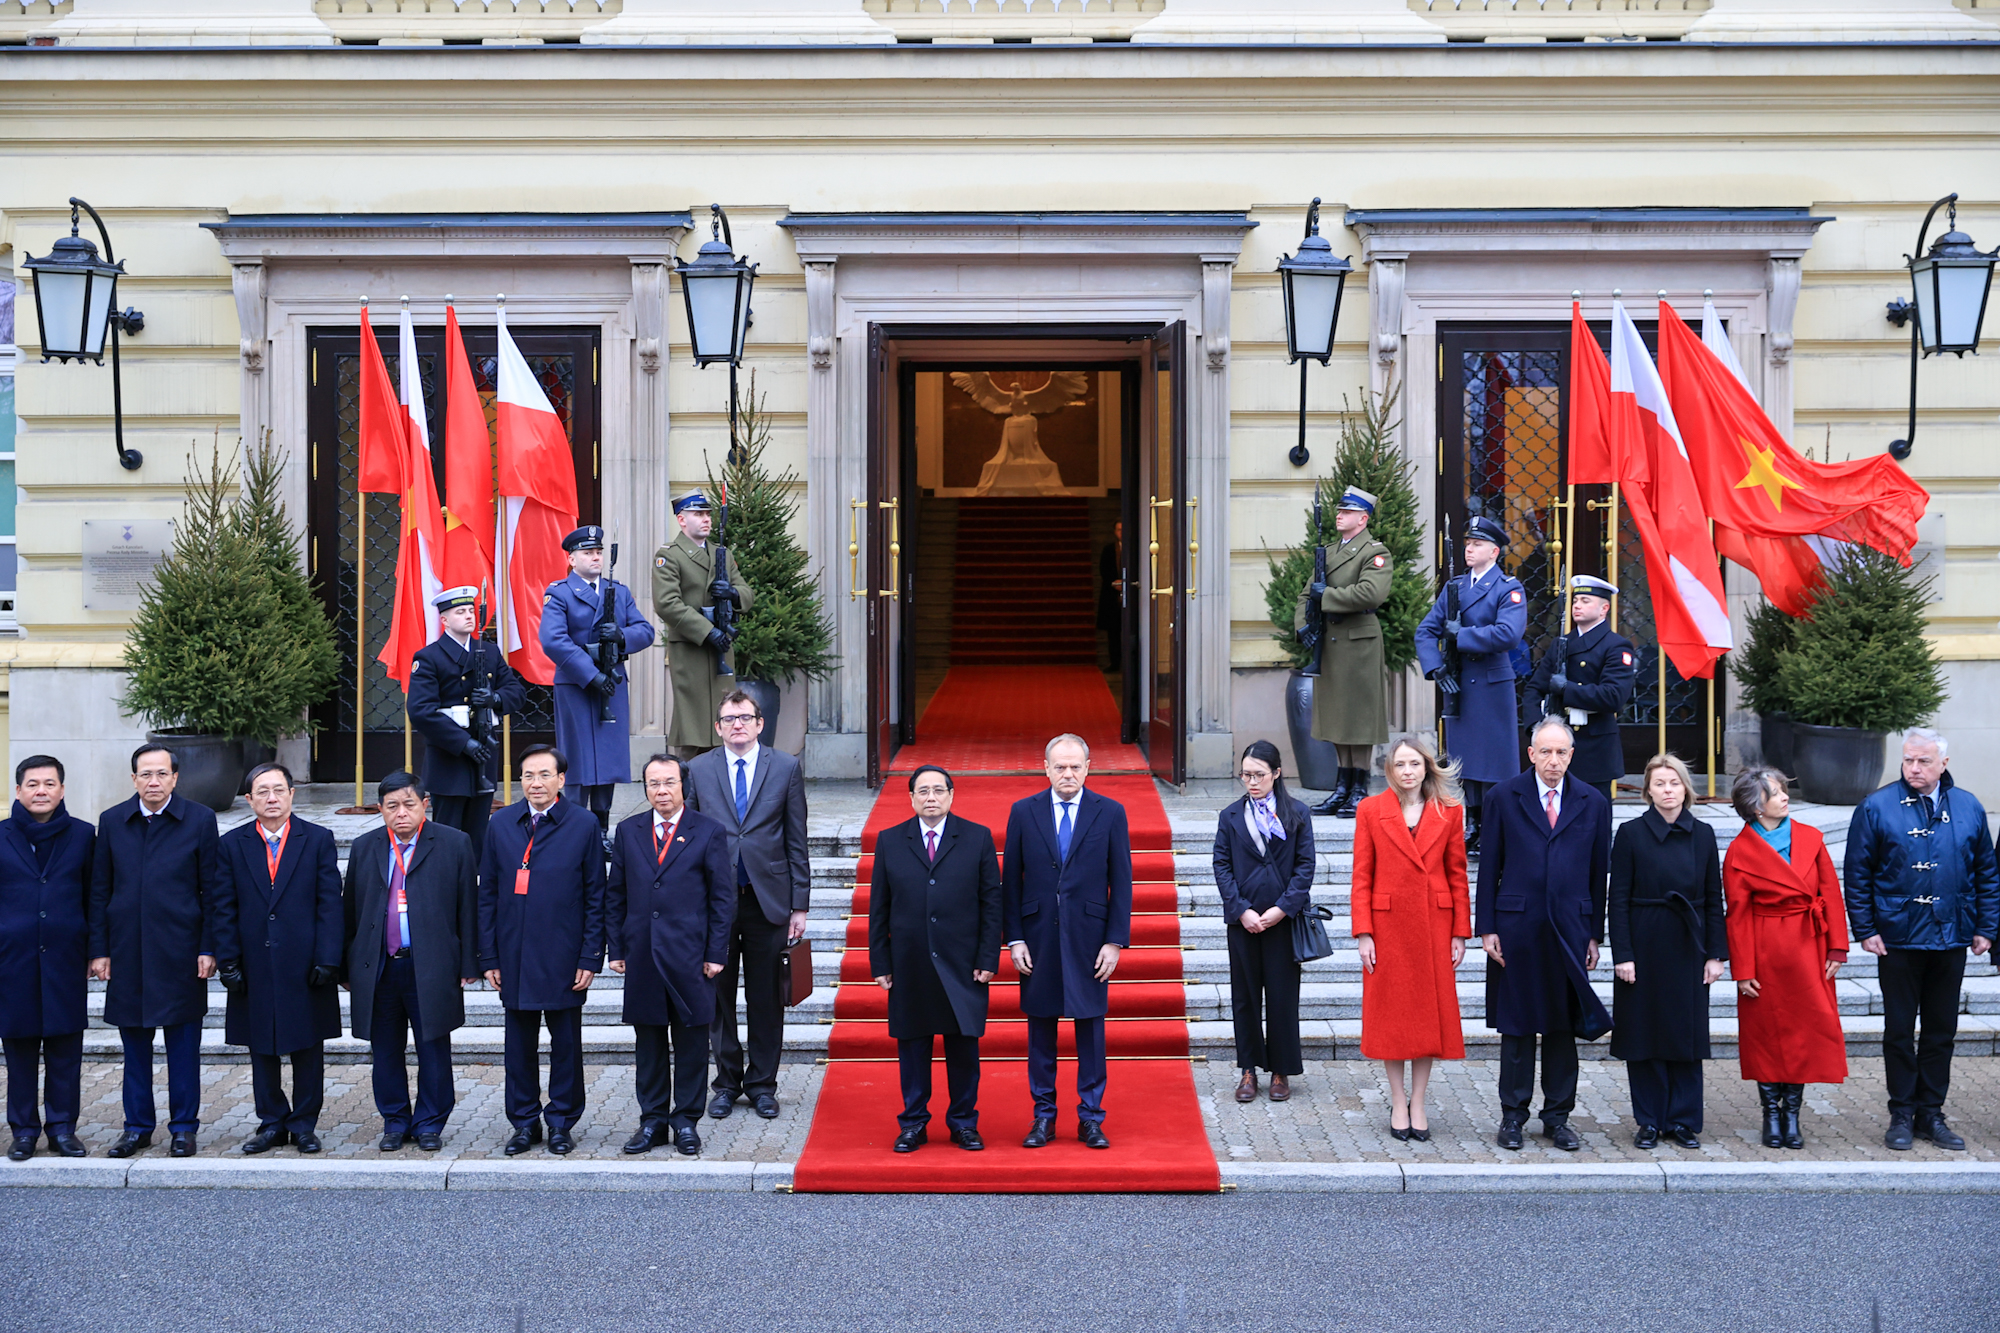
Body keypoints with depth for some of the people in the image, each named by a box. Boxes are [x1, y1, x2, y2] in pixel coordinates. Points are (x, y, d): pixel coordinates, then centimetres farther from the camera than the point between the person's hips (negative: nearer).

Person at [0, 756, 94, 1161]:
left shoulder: (83, 835, 5)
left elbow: (94, 899, 8)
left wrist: (94, 951, 5)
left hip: (65, 958, 0)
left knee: (66, 1049, 3)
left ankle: (62, 1127, 14)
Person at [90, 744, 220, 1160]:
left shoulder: (200, 820, -1)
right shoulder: (111, 821, 6)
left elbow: (212, 889, 0)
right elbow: (99, 891, 8)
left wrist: (208, 948, -5)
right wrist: (99, 950, 2)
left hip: (180, 950, -2)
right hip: (127, 950, 2)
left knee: (183, 1045, 4)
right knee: (134, 1044, 9)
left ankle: (184, 1127, 14)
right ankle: (137, 1127, 20)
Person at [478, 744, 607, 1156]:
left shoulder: (583, 826, -3)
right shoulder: (501, 825, 4)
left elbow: (595, 898, -1)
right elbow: (487, 895, 7)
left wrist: (590, 958, -6)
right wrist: (489, 957, 2)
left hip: (563, 960, -2)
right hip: (515, 958, 2)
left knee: (566, 1044, 7)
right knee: (520, 1044, 9)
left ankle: (561, 1122, 20)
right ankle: (524, 1122, 22)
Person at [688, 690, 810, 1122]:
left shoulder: (786, 768, 3)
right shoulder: (699, 770, 5)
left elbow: (796, 841, 3)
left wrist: (800, 904, -1)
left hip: (768, 900, -1)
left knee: (766, 998, 5)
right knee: (718, 996, 7)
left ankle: (762, 1085, 17)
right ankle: (727, 1082, 20)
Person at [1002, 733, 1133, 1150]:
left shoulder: (1110, 813, 1)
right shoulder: (1023, 812, 3)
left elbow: (1121, 882, 1)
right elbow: (1011, 881, 5)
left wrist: (1115, 941, -5)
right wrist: (1014, 939, -2)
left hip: (1089, 938, -1)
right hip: (1039, 939, 1)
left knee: (1090, 1028, 4)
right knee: (1040, 1028, 7)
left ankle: (1090, 1118, 14)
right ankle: (1043, 1116, 17)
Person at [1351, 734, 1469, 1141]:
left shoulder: (1449, 812, 3)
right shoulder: (1370, 810, 0)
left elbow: (1458, 875, 5)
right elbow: (1362, 876, -1)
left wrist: (1460, 933, 1)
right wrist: (1363, 933, -6)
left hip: (1434, 924, 1)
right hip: (1387, 925, -1)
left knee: (1430, 1013, 4)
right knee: (1391, 1014, 4)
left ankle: (1418, 1104, 14)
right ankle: (1398, 1103, 15)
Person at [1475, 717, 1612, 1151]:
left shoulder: (1593, 803, 6)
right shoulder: (1504, 797, 1)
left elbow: (1599, 873, 8)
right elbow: (1488, 866, 1)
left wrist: (1595, 934, 4)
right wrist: (1487, 929, -3)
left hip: (1570, 929, 1)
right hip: (1517, 928, -1)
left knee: (1563, 1026, 7)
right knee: (1516, 1026, 5)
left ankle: (1558, 1117, 18)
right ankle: (1513, 1115, 16)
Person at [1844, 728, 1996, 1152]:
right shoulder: (1877, 808, -5)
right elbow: (1857, 875, -3)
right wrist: (1865, 929, -8)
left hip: (1951, 940, 3)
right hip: (1898, 938, -3)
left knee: (1941, 1031, 10)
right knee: (1899, 1030, 5)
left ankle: (1931, 1114, 20)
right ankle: (1902, 1115, 15)